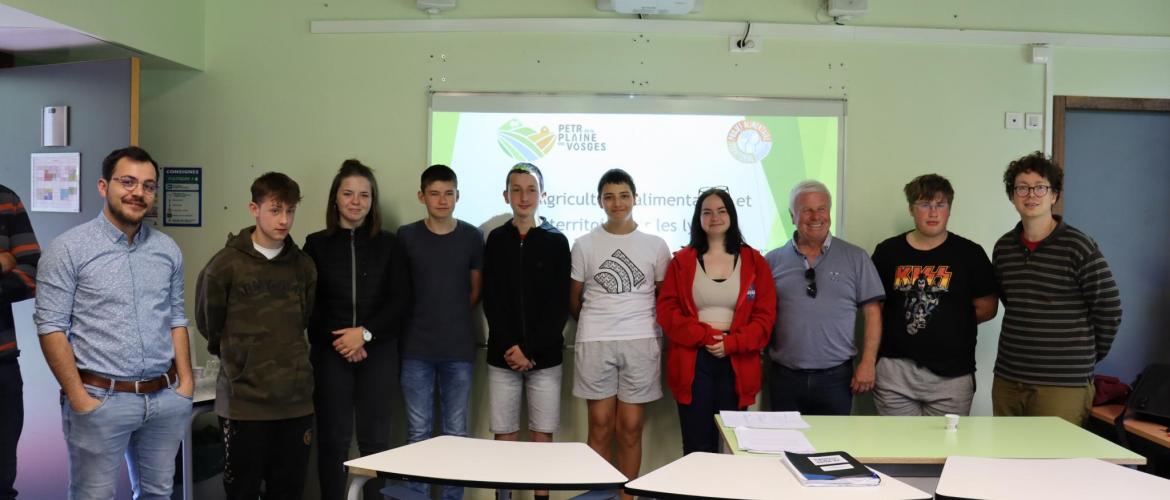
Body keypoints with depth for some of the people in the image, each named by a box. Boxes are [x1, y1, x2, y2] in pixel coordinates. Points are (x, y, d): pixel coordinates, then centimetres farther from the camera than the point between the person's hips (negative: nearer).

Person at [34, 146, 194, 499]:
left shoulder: (168, 250, 8)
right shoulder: (68, 249, -7)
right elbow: (51, 327, -9)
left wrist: (186, 382, 6)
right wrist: (79, 398, -13)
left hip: (165, 398, 5)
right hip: (100, 399, -4)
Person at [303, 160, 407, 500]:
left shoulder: (388, 244, 6)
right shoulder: (316, 244, 5)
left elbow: (398, 301, 1)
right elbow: (307, 305, 2)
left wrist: (365, 333, -12)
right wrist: (338, 341, -9)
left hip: (378, 352, 0)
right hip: (330, 354, 0)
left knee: (375, 439, 4)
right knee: (332, 440, 2)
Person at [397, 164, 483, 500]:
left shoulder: (472, 237, 2)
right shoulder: (406, 236, 0)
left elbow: (476, 290, 10)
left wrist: (453, 319, 7)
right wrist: (423, 319, 3)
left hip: (459, 349, 1)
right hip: (416, 349, 0)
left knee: (456, 432, 8)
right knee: (418, 432, 6)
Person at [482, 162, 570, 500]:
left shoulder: (556, 241, 4)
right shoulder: (496, 240, 7)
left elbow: (560, 305, -2)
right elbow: (491, 302, 1)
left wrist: (530, 349, -11)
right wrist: (510, 347, -10)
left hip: (545, 355, -1)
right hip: (503, 354, 1)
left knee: (542, 435, 4)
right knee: (504, 435, 4)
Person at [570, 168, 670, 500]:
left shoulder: (655, 245, 3)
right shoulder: (584, 245, 4)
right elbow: (574, 301, 13)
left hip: (641, 342, 0)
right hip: (595, 343, 0)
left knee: (630, 428, 3)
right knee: (600, 427, 4)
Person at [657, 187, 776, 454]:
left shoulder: (754, 261, 6)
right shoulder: (682, 261, 6)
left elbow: (765, 315, 2)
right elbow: (666, 311, 0)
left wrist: (731, 343, -13)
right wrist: (704, 336, -13)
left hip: (737, 363, 1)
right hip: (692, 363, 0)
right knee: (697, 447, 2)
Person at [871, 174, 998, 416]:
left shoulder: (969, 253, 3)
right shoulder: (888, 251, 6)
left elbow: (987, 307, 7)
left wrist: (951, 320, 0)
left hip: (950, 376, -1)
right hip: (895, 371, 1)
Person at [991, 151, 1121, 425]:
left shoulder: (1078, 246, -8)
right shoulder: (1003, 248, 7)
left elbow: (1109, 310, -3)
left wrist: (1086, 356, 6)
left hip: (1063, 384, -5)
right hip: (1007, 379, 5)